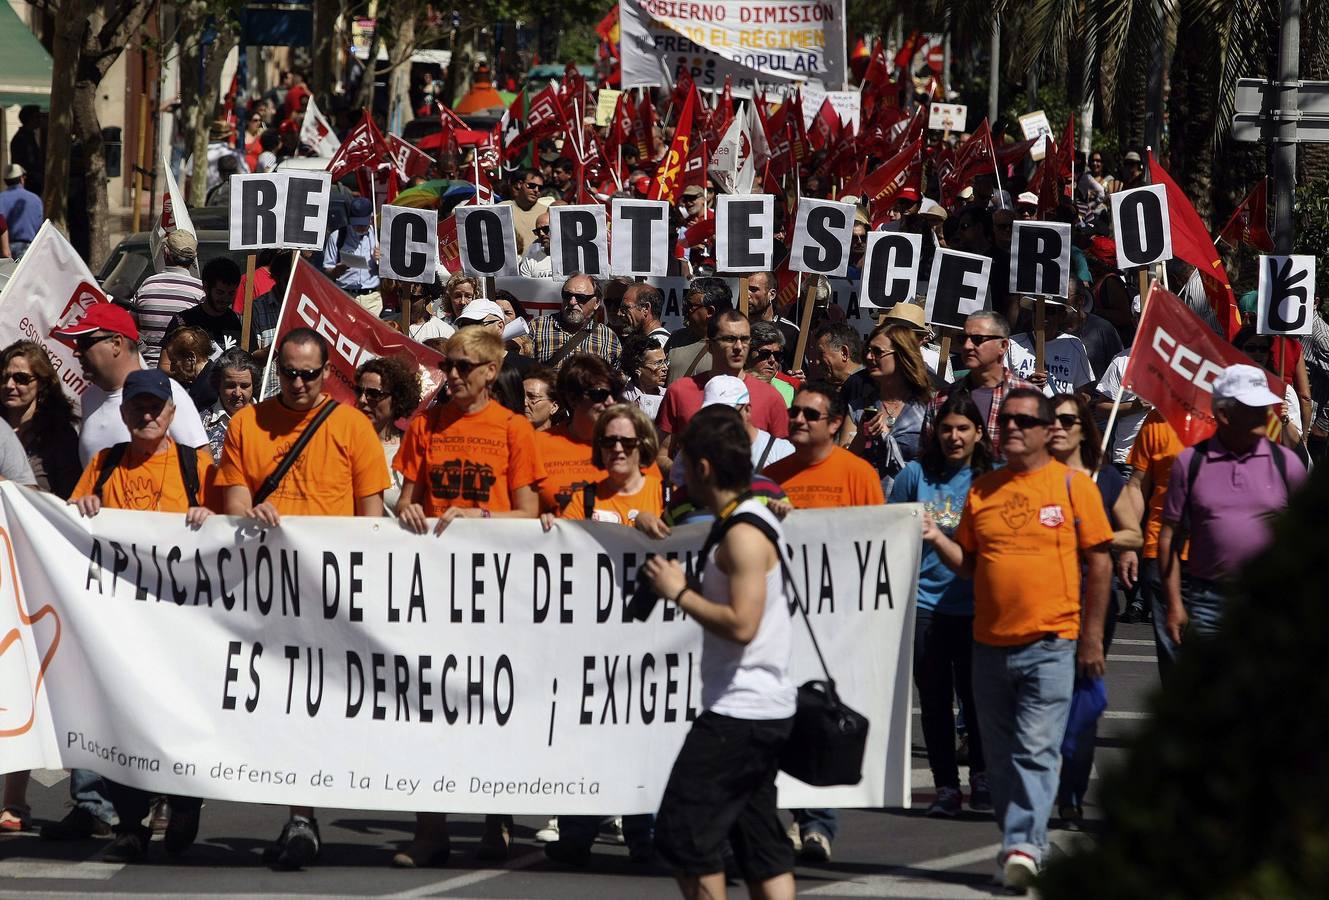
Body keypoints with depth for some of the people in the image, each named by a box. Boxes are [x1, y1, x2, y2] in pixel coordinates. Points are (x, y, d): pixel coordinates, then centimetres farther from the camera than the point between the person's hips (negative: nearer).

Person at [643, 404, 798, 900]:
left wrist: (680, 593, -15)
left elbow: (741, 624, -25)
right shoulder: (755, 518, 15)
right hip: (767, 710, 10)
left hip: (739, 715, -10)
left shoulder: (743, 535, -17)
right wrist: (685, 585, 13)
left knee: (682, 830, -6)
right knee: (758, 837, 11)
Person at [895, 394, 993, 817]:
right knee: (934, 698, 4)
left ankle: (981, 778, 17)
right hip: (925, 603, 1)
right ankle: (945, 786, 12)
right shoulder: (915, 475, 4)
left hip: (975, 604, -1)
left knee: (976, 695, 1)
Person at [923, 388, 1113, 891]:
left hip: (1050, 644, -5)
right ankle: (1020, 846, 17)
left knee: (1036, 750, -13)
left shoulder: (1072, 485, 0)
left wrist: (1092, 636, -5)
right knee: (1001, 755, 8)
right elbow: (969, 563, 16)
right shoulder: (982, 491, 11)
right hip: (990, 642, 5)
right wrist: (938, 541, -4)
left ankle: (1024, 844, -17)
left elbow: (1099, 561, 0)